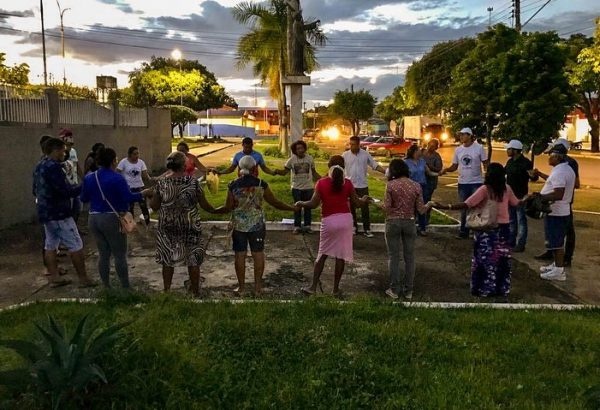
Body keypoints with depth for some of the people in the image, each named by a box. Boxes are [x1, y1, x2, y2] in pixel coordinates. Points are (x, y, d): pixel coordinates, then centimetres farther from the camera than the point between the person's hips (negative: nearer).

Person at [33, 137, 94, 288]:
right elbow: (66, 191, -24)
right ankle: (83, 279, -1)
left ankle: (54, 277, 15)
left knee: (50, 245, 12)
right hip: (59, 213, -10)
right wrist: (83, 186, -13)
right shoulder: (53, 167, -19)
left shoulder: (39, 167, 12)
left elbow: (35, 190, 21)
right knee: (76, 245, -4)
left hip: (45, 212, 10)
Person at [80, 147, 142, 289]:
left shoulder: (89, 178, 5)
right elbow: (128, 198, -16)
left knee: (103, 254, 13)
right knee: (120, 255, 2)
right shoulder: (117, 178, -12)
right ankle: (125, 286, 6)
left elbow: (84, 198, 11)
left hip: (93, 219, 6)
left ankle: (106, 285, 19)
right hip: (112, 219, -6)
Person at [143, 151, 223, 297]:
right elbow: (204, 204, -5)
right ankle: (195, 292, 20)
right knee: (193, 260, 11)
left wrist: (149, 194, 19)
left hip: (167, 227, 2)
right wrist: (215, 211, 14)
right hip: (190, 227, -1)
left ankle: (166, 291, 25)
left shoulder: (161, 183, -7)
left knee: (167, 260, 15)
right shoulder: (193, 181, -11)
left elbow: (155, 206, 0)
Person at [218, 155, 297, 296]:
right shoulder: (261, 184, -7)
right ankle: (258, 287, 16)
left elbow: (228, 208, -6)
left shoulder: (233, 185, -7)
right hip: (257, 225, 0)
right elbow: (275, 202, -3)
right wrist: (293, 208, 9)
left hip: (238, 225, 0)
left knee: (240, 255, 8)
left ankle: (241, 287, 14)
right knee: (258, 254, 10)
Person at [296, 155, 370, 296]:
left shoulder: (321, 183, -6)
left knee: (322, 254, 13)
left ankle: (313, 286, 13)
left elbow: (314, 204, -9)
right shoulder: (347, 183, -2)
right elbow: (357, 203, 4)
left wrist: (301, 203, 9)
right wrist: (365, 200, 26)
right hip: (345, 219, 1)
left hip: (328, 221, 0)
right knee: (341, 255, 8)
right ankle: (336, 288, 14)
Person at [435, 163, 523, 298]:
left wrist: (445, 207, -26)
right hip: (503, 228, 5)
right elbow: (516, 203, 17)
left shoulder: (485, 189, -16)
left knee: (485, 260, 6)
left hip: (487, 229, -4)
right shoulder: (507, 189, 0)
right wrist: (526, 199, 39)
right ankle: (501, 289, 22)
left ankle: (483, 289, 12)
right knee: (502, 260, 14)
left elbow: (466, 204, -23)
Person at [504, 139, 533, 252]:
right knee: (511, 220, 16)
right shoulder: (510, 161, 7)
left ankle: (521, 244, 5)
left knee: (521, 220, 0)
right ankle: (511, 242, 27)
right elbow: (504, 173, 23)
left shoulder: (525, 162, -15)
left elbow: (533, 178, -15)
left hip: (520, 196, -8)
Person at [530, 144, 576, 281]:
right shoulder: (567, 169, 10)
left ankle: (559, 271, 4)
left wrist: (540, 196, -23)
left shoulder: (559, 172, -24)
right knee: (556, 241, 19)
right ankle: (556, 265, 29)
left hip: (556, 213, -10)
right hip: (561, 211, 10)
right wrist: (540, 174, 32)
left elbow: (558, 195, -31)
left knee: (556, 242, -2)